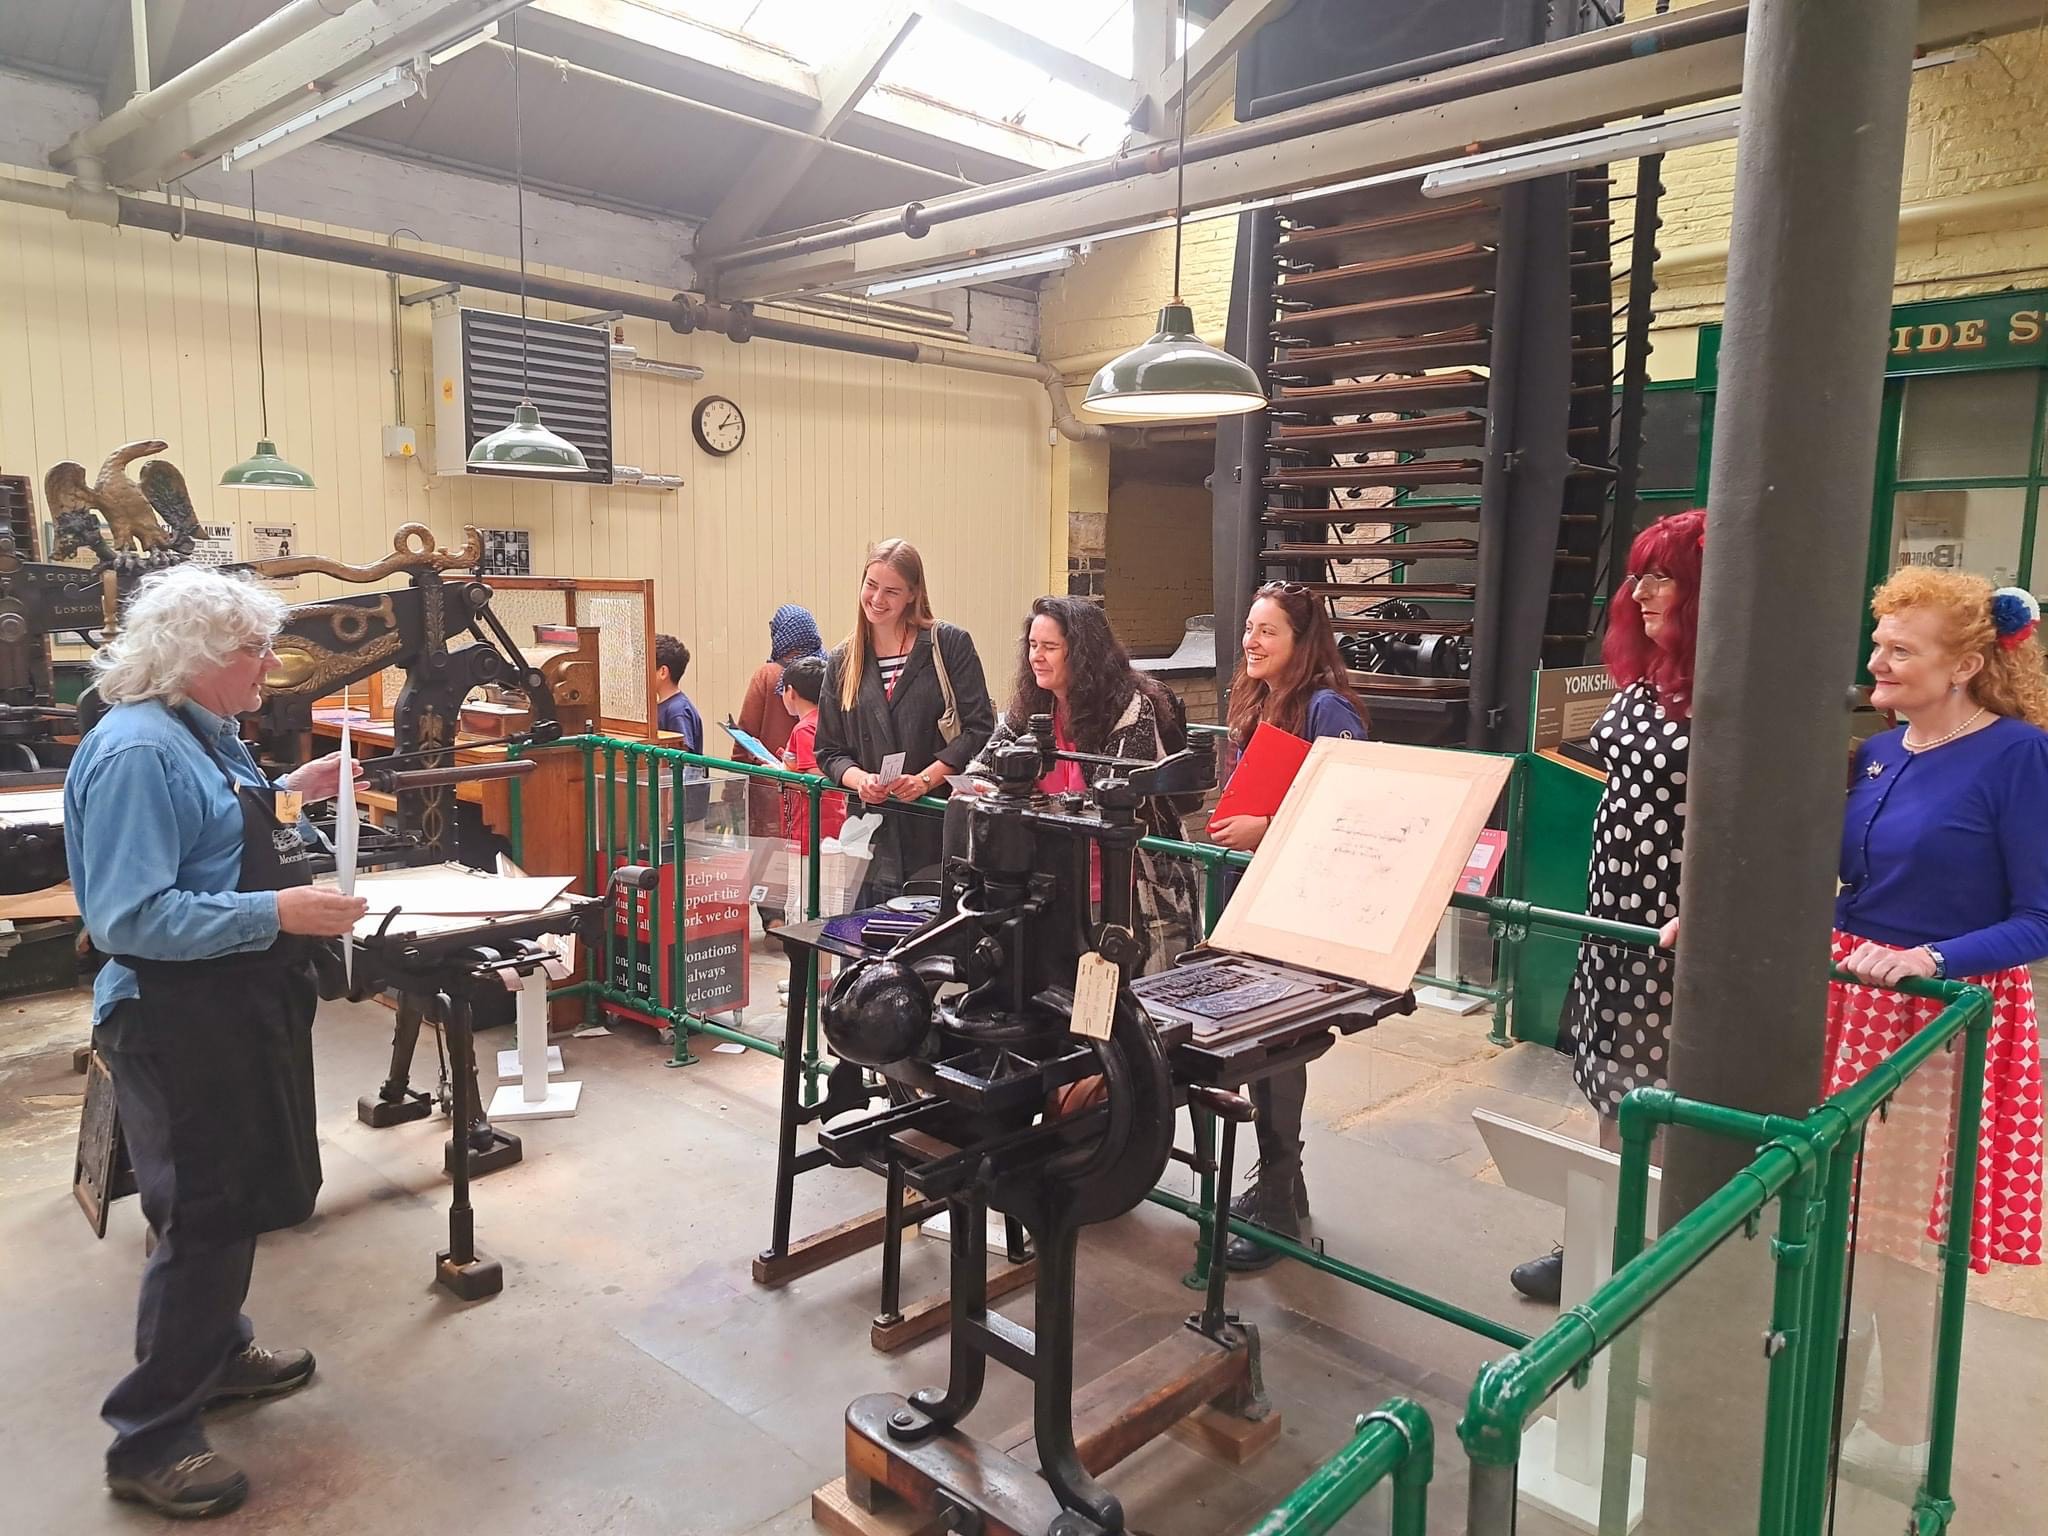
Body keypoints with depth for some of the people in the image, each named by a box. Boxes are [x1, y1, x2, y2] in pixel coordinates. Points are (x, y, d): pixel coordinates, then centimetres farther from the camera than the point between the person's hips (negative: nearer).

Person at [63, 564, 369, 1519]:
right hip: (179, 1026, -10)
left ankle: (217, 1352, 43)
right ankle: (149, 1442, 17)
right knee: (202, 1218, 1)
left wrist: (285, 796, 9)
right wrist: (276, 913, -30)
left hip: (239, 1011, 10)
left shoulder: (203, 733, 7)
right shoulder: (136, 751, -22)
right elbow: (131, 918, -26)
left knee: (234, 1202, 23)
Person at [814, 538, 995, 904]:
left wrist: (925, 780, -15)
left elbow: (979, 729, -4)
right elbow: (829, 751, 14)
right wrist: (859, 779, -8)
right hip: (875, 830, 3)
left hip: (943, 827, -3)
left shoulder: (951, 645, 2)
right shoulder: (842, 664, 13)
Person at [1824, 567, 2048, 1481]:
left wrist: (1928, 959, -29)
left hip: (1937, 1023, -6)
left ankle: (1904, 1432, 25)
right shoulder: (1877, 753, 5)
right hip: (1845, 1003, 6)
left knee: (1881, 1236, 4)